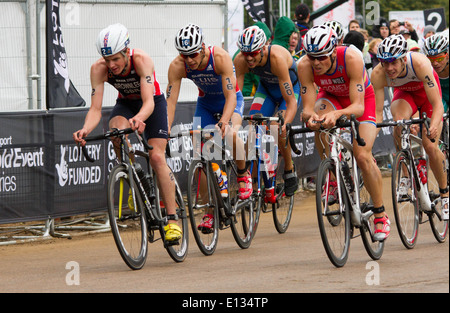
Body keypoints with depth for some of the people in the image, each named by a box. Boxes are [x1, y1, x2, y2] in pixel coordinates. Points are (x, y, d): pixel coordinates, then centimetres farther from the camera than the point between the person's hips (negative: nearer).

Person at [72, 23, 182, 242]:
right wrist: (85, 130, -49)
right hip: (125, 104, 2)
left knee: (157, 157, -17)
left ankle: (173, 219, -11)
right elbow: (95, 109, -28)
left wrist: (139, 118, -64)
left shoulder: (142, 60, -34)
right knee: (117, 130, -33)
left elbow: (149, 102, -43)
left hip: (152, 104, -2)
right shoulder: (99, 69, -26)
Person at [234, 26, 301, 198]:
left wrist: (285, 124, -57)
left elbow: (291, 102, -41)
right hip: (266, 87, 4)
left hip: (291, 87, -4)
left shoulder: (277, 58, -41)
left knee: (280, 131, -24)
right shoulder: (241, 60, -29)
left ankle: (289, 172, 1)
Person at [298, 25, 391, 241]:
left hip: (361, 101, -3)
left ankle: (381, 216, 0)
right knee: (319, 120, -33)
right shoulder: (305, 66, -29)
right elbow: (308, 107, -28)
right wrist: (310, 116, -53)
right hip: (331, 97, 3)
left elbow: (358, 106, -39)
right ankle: (333, 180, -15)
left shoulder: (351, 58, -37)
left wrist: (337, 114, -60)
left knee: (363, 156, -18)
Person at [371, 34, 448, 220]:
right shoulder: (378, 74, -33)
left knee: (430, 146, -12)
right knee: (399, 121, -33)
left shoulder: (419, 63, -41)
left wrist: (434, 126, -60)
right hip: (404, 94, 2)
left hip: (427, 92, -2)